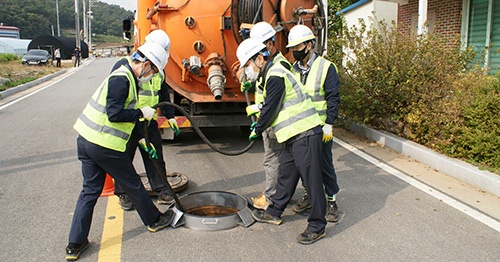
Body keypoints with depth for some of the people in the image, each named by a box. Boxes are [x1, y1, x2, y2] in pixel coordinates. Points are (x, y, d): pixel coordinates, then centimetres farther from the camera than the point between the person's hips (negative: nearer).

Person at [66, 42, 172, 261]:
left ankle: (75, 244, 19)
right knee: (132, 185, 9)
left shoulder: (126, 77, 15)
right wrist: (141, 113, -12)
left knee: (90, 190, 14)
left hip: (86, 141, 9)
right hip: (105, 145, -9)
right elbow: (115, 114, -25)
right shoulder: (121, 79, -16)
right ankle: (154, 220, 29)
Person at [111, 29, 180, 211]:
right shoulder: (124, 66, -13)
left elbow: (164, 94, 18)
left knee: (156, 158, 10)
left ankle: (162, 191, 22)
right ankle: (123, 194, 23)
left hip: (149, 123, 6)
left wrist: (170, 116, 11)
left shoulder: (158, 70, 8)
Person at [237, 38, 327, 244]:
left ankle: (317, 227, 8)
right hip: (294, 135, 11)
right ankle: (274, 212, 34)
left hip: (305, 134, -11)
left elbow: (270, 109, -13)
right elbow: (272, 107, 26)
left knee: (312, 179, -2)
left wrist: (257, 130, 2)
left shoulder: (275, 76, -15)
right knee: (286, 175, 19)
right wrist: (259, 124, 21)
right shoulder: (271, 75, 18)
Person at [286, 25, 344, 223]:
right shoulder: (294, 69, 10)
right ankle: (309, 195, 30)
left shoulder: (326, 67, -7)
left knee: (324, 164, 1)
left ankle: (332, 201, 15)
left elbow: (333, 98, -10)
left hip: (320, 127, -5)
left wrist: (328, 124, -16)